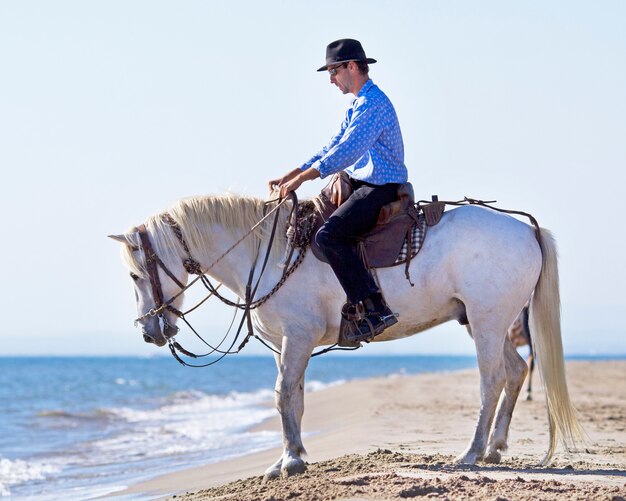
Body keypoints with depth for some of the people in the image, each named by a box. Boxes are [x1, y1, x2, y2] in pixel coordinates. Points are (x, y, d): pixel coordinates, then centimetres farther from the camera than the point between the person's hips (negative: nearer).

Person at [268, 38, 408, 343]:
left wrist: (301, 179, -22)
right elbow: (331, 150, 22)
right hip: (363, 186, 11)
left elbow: (346, 153, -24)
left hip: (381, 189, -11)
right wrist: (287, 178, 13)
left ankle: (375, 309, -29)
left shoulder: (373, 103, -15)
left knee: (329, 235, -27)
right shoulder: (357, 106, 19)